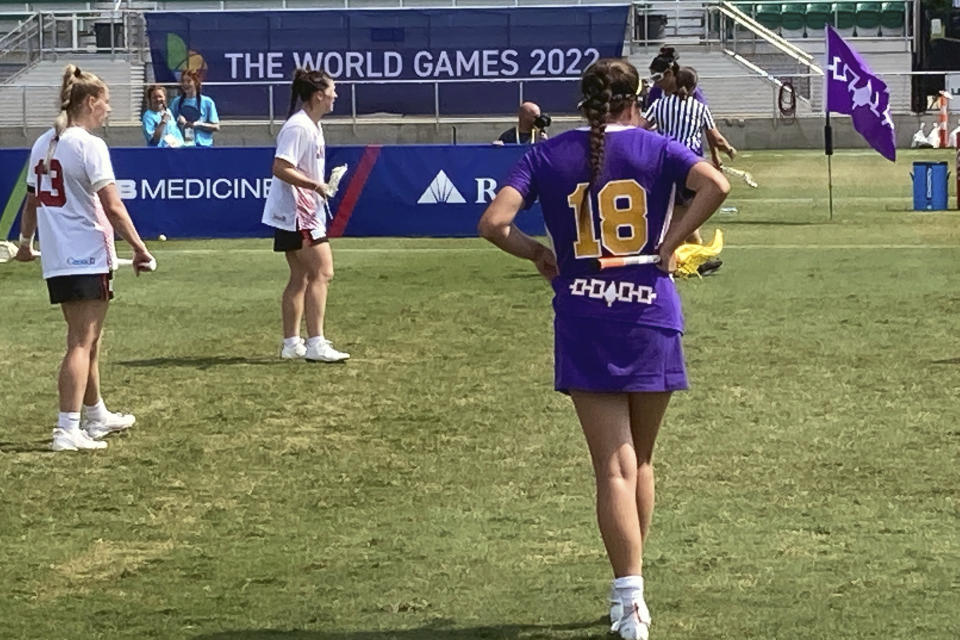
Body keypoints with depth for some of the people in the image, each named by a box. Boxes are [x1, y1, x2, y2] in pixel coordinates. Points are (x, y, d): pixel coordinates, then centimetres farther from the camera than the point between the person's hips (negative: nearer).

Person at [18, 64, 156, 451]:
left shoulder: (43, 144, 10)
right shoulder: (88, 144, -13)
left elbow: (32, 201, 18)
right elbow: (113, 207, -18)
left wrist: (26, 242, 32)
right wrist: (140, 249, -14)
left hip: (56, 260, 8)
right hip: (88, 258, -8)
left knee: (88, 340, 21)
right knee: (82, 343, -5)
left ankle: (96, 416, 35)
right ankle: (68, 430, -9)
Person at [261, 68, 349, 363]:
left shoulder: (312, 126, 14)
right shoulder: (298, 128, -17)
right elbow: (281, 168, -24)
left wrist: (325, 181, 11)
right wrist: (316, 185, -26)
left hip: (305, 212, 11)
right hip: (297, 213, -11)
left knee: (301, 277, 12)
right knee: (322, 272, -15)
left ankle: (291, 343, 16)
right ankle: (316, 344, -17)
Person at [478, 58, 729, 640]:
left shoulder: (549, 156, 1)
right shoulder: (655, 148, 0)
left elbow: (494, 222, -10)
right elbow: (716, 185, -17)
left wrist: (537, 253, 7)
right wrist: (671, 242, -8)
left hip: (583, 325, 0)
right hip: (650, 318, 0)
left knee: (614, 467, -1)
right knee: (640, 461, 17)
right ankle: (631, 589, 24)